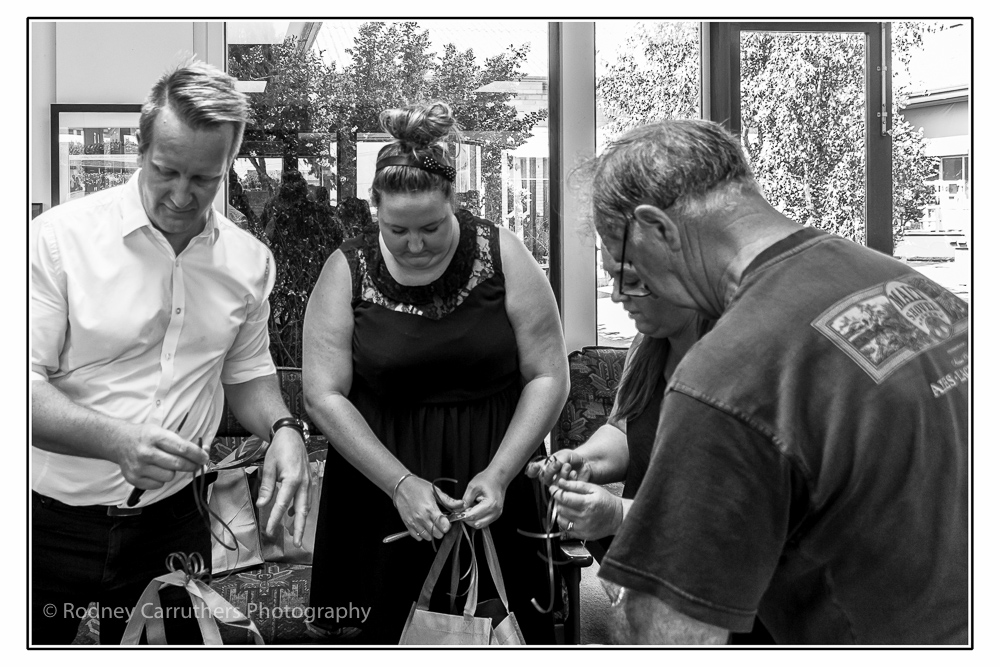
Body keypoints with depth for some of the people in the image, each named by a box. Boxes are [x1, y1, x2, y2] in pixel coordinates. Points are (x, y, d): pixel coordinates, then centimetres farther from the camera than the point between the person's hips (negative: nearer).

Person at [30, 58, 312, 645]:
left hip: (172, 519, 3)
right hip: (52, 522, -3)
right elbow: (25, 381, -14)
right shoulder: (59, 237, -14)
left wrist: (282, 430, -7)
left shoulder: (250, 260, -1)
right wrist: (117, 440, -30)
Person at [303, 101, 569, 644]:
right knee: (379, 630, 5)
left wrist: (499, 473, -13)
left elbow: (548, 376, -4)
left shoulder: (502, 255, -5)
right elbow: (323, 396, -6)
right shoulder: (346, 274, -3)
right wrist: (399, 482, -15)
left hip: (492, 487, 0)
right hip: (380, 490, 1)